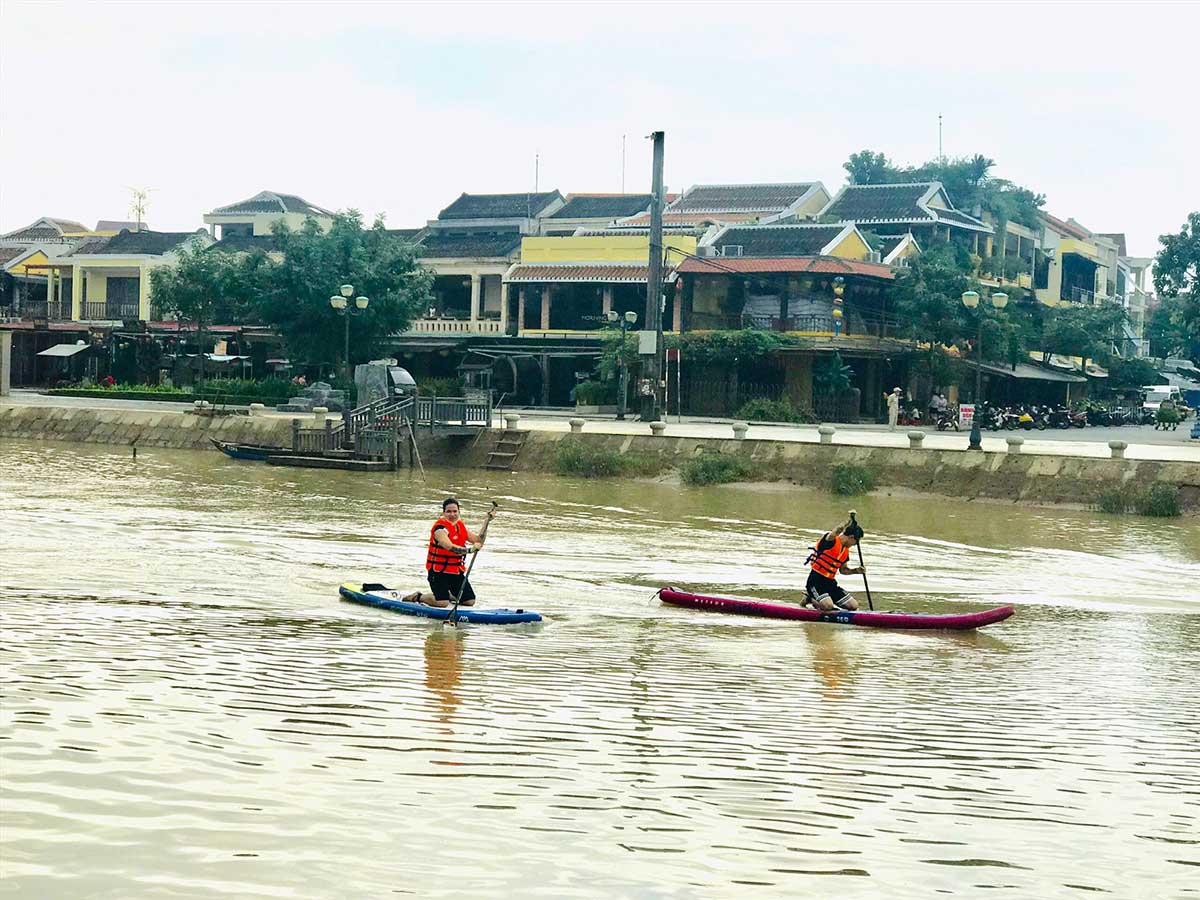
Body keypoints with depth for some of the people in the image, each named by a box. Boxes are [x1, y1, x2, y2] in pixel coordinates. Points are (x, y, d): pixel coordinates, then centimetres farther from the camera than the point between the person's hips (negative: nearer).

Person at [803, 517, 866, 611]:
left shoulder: (846, 551, 12)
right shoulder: (831, 540, -13)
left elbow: (843, 569, 23)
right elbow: (834, 534, -39)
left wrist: (855, 571, 6)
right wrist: (849, 524, -46)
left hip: (830, 582, 8)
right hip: (816, 580, -8)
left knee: (853, 606, 0)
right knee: (828, 606, -31)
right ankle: (810, 597, 3)